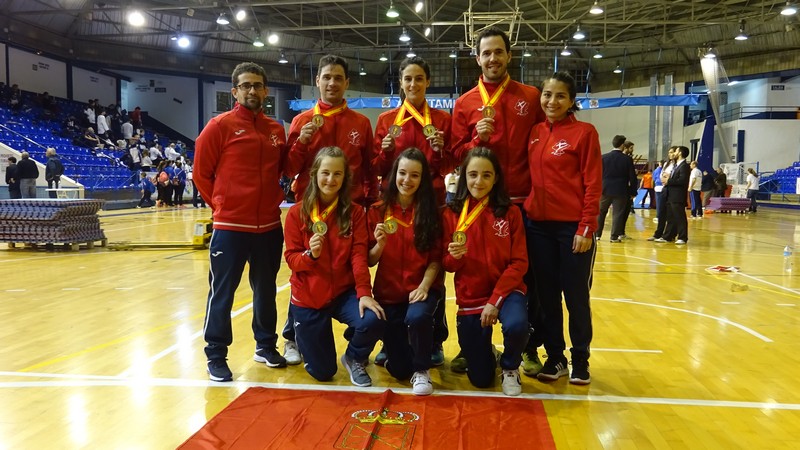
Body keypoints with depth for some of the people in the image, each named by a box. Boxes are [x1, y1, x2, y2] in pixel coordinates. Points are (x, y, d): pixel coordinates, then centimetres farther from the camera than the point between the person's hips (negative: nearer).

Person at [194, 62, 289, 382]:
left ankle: (266, 346, 31)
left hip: (269, 227, 5)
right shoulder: (220, 126, -5)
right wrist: (222, 205, 2)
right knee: (222, 293, 4)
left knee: (266, 291, 16)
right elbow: (201, 173, -2)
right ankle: (216, 356, 17)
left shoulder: (277, 130, 9)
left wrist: (273, 201, 9)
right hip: (230, 227, -5)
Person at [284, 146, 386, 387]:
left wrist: (364, 293, -24)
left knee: (374, 320, -32)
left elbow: (359, 255, -11)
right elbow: (291, 258, -6)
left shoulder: (354, 212, -3)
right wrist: (310, 255, -28)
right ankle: (302, 334, 39)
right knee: (322, 372, 3)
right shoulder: (297, 212, -6)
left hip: (344, 293, 1)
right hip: (308, 296, -1)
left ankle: (354, 358, 6)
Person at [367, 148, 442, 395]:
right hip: (389, 292, 1)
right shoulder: (378, 211, -2)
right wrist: (380, 244, -20)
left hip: (421, 289, -1)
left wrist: (424, 286, -20)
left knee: (417, 317, -37)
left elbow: (435, 258, -4)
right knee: (399, 369, 3)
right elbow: (370, 261, 0)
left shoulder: (431, 212, -3)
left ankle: (422, 370, -6)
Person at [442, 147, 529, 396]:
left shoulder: (510, 212, -4)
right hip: (470, 297, 1)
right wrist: (454, 256, -22)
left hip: (506, 290, -1)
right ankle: (484, 353, 39)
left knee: (516, 326, -36)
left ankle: (510, 368, 1)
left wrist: (495, 300, -17)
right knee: (480, 379, 1)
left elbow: (519, 263, -7)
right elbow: (447, 265, 2)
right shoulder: (451, 213, -2)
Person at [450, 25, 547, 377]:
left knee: (527, 276, 6)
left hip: (522, 202, 0)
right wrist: (477, 139, -15)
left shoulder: (531, 97, 7)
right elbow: (457, 154, 5)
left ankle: (530, 347, 19)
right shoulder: (465, 103, 7)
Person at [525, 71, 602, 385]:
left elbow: (593, 184, -8)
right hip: (539, 226, 5)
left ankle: (580, 360, 22)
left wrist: (586, 228, -13)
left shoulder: (584, 132, -5)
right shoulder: (534, 133, 9)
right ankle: (554, 357, 25)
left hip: (573, 227, -4)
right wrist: (524, 209, 4)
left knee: (576, 296, 6)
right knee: (547, 295, 11)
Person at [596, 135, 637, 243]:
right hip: (621, 191, -2)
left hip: (605, 189, 2)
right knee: (618, 213, 4)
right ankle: (615, 236, 3)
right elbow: (632, 177, -4)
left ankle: (597, 234, 16)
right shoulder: (627, 159, -6)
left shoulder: (604, 157, -3)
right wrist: (633, 192, 5)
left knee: (600, 212, 13)